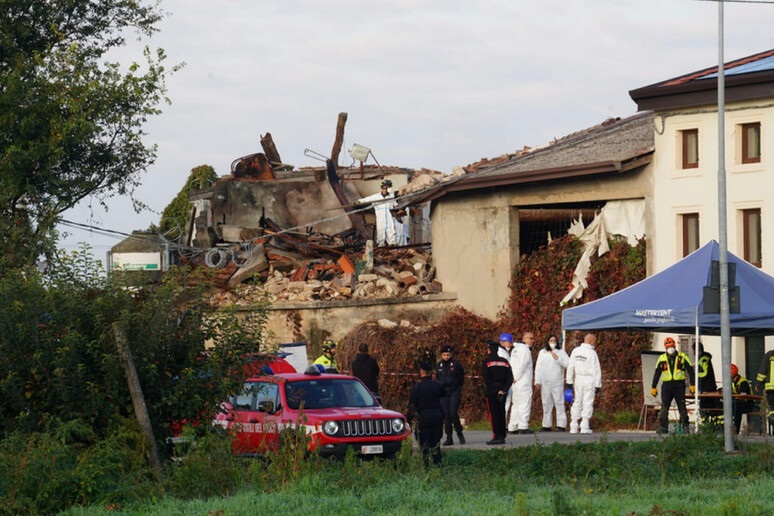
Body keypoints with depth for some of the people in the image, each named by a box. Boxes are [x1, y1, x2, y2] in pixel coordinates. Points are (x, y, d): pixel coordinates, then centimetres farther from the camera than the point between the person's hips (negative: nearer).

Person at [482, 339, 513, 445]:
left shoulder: (486, 362, -5)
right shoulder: (504, 361, 10)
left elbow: (486, 378, -12)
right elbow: (510, 378, 4)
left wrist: (494, 391, -6)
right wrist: (503, 390, -2)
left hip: (491, 392, -5)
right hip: (502, 392, 5)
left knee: (493, 414, -4)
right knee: (501, 413, 9)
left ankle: (496, 436, -10)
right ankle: (502, 436, 9)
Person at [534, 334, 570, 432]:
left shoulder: (561, 352, 7)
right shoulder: (542, 352, 13)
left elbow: (568, 364, -3)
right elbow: (538, 367, 11)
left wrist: (558, 359, -13)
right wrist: (537, 381, 5)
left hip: (557, 382, -3)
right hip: (545, 382, 3)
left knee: (559, 403, -9)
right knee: (546, 404, 7)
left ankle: (561, 425, -10)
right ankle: (547, 425, 13)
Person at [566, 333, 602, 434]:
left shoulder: (575, 351, 4)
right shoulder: (592, 353, -11)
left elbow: (570, 367, 6)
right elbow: (596, 370, -10)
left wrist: (569, 381, 12)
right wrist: (598, 385, -5)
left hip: (578, 379, 5)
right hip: (589, 380, -5)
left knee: (577, 403, 9)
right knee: (588, 403, 0)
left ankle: (573, 427, 7)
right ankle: (585, 427, -3)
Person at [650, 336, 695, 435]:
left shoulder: (682, 357, 5)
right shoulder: (662, 358, 11)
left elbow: (690, 371, 6)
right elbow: (657, 373, 14)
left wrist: (692, 385, 0)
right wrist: (653, 387, 10)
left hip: (679, 386, -2)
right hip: (666, 386, 2)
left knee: (682, 407, 0)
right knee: (664, 407, -3)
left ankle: (685, 426, 8)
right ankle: (663, 427, -2)